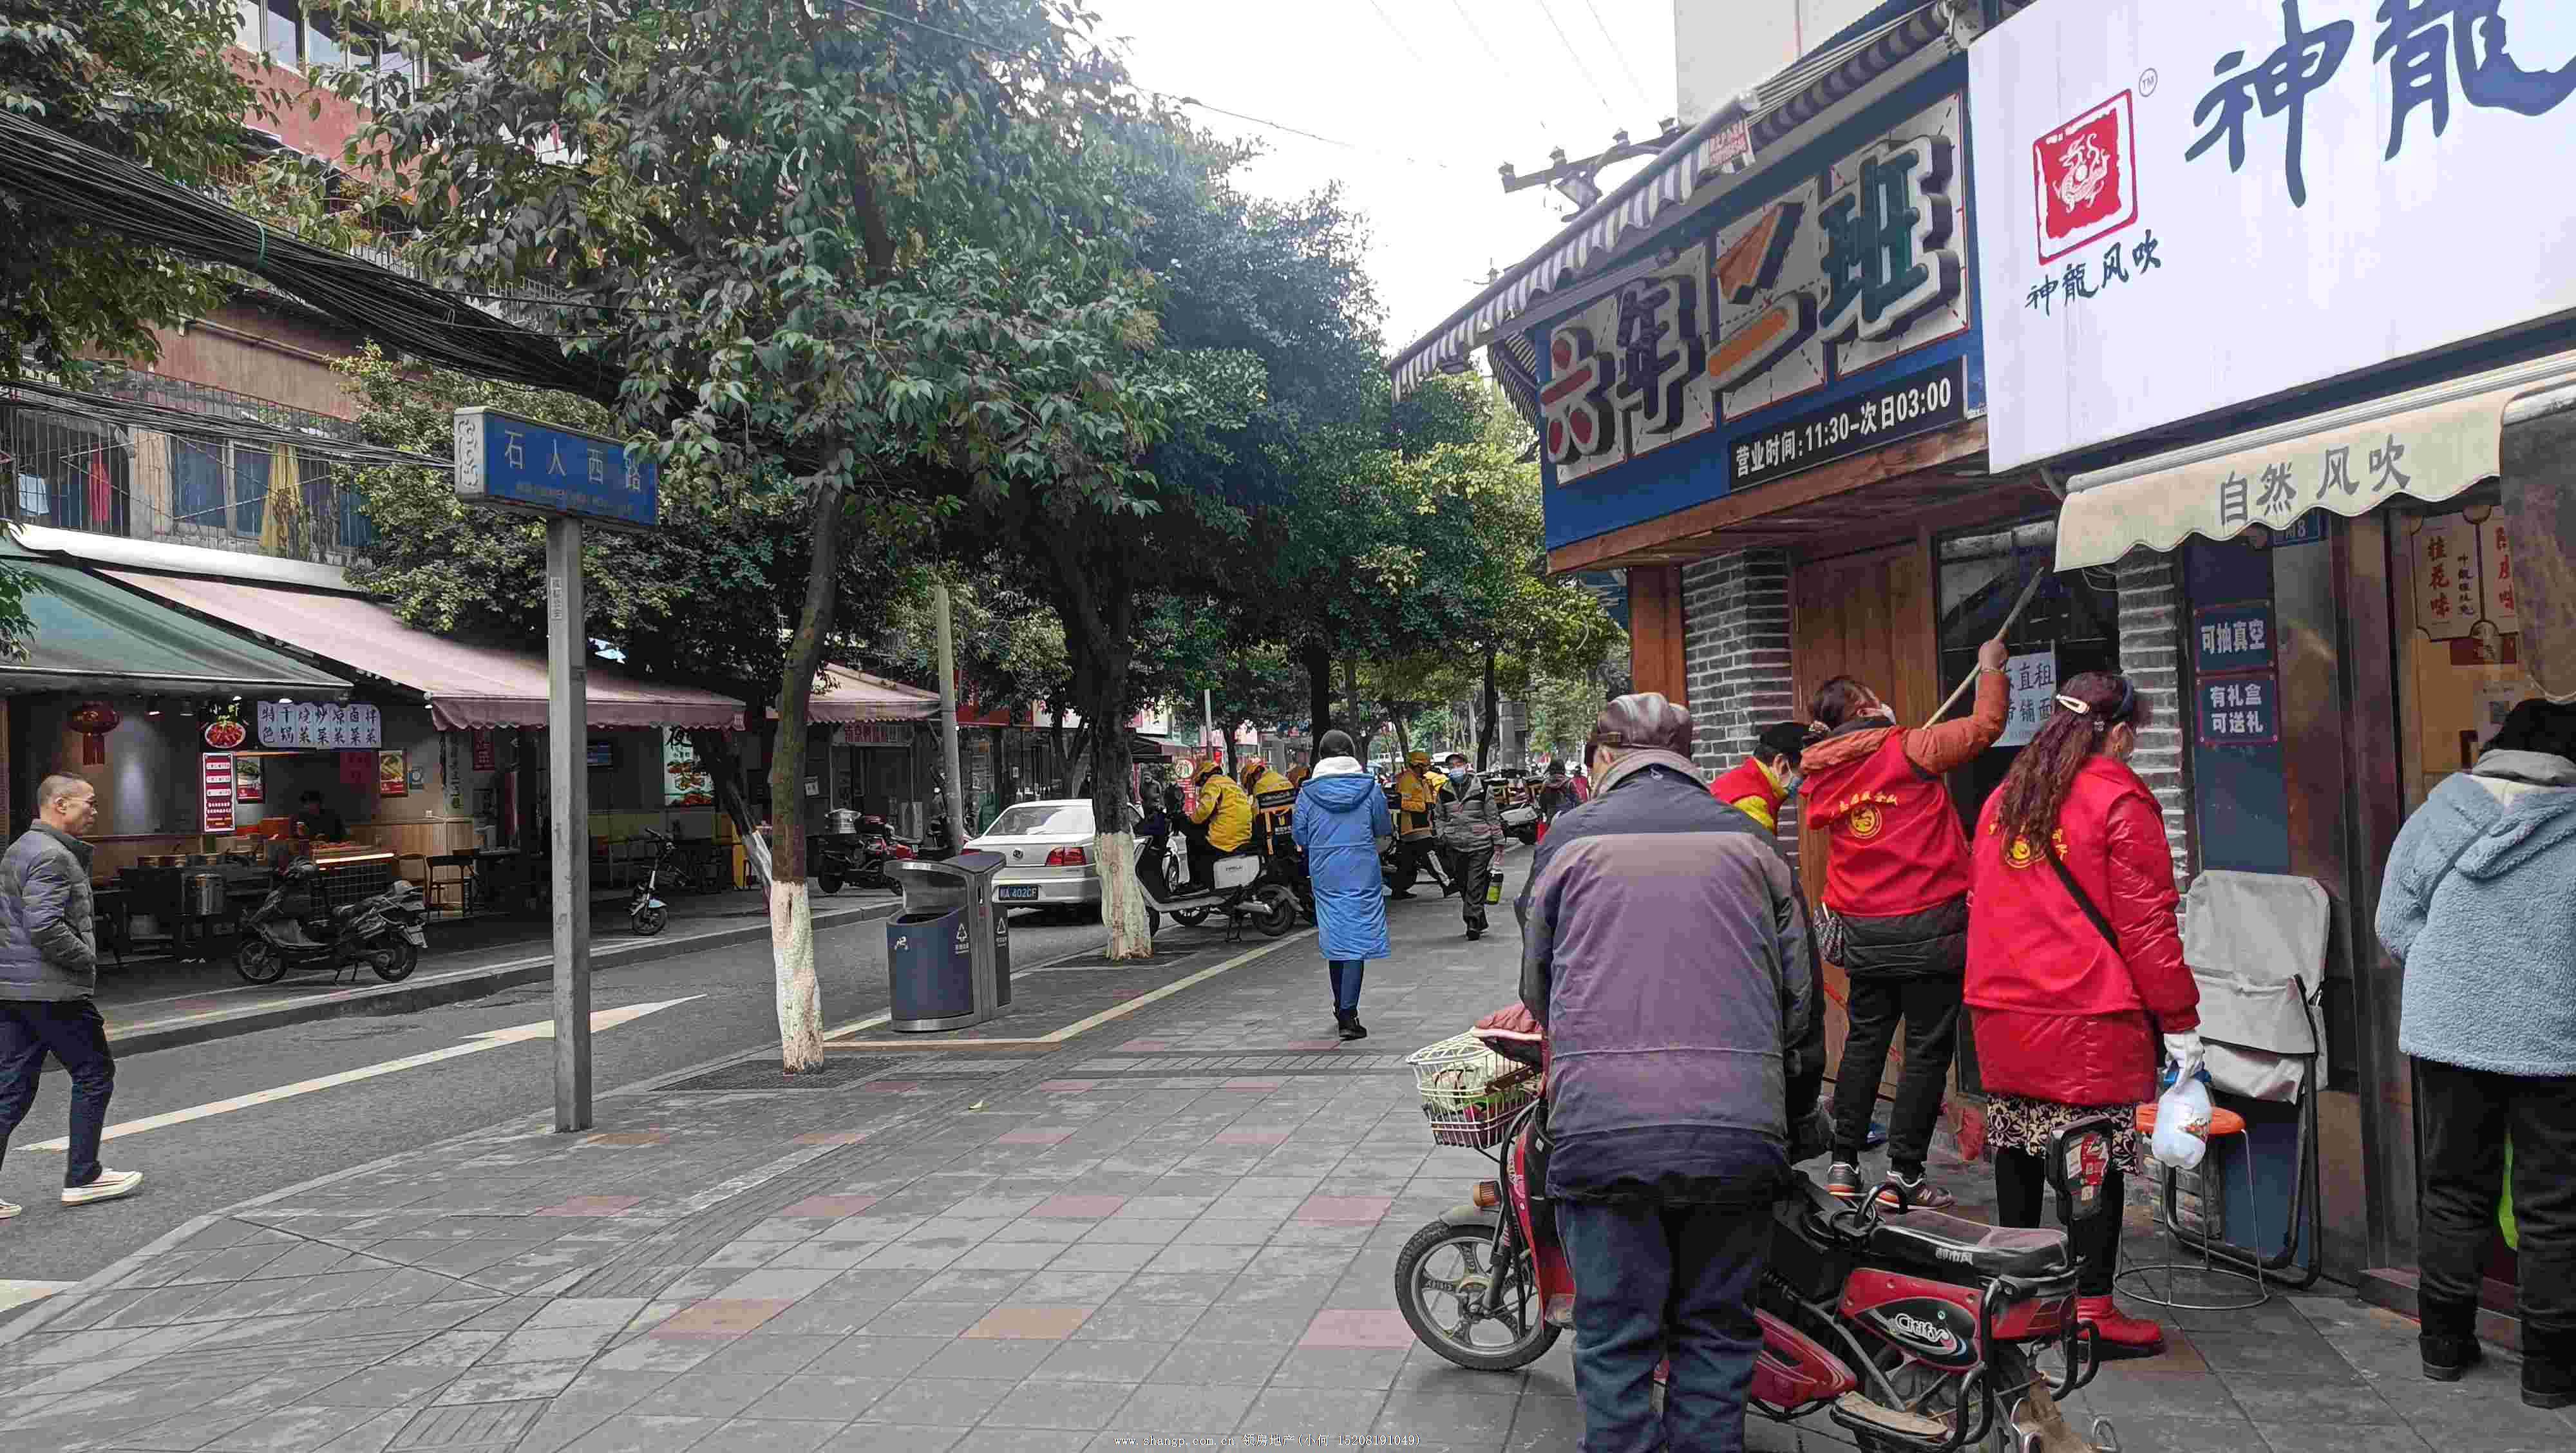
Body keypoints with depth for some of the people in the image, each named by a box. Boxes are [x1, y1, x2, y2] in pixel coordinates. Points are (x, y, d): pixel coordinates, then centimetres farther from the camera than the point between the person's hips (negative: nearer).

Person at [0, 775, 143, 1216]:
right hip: (51, 989, -10)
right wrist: (86, 960, -12)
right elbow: (44, 925, -25)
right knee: (94, 1074, 4)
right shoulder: (52, 856, -15)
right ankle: (82, 1178, 9)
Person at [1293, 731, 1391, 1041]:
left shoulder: (1308, 791, -3)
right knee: (1357, 940, -2)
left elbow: (1300, 835, 3)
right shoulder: (1369, 786, -4)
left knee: (1335, 939, 16)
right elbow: (1384, 827, 5)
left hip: (1325, 875, 2)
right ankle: (1348, 1015, -10)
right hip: (1362, 874, -2)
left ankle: (1341, 1009, 28)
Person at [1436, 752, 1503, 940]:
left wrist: (1498, 842, 3)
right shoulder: (1444, 792, 9)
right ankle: (1479, 923, 20)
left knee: (1476, 886, -9)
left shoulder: (1482, 788, 0)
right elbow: (1441, 818, 20)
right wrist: (1442, 837, 6)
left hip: (1480, 845, -4)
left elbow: (1493, 817, 4)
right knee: (1463, 887, 8)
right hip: (1455, 847, 4)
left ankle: (1474, 923, -6)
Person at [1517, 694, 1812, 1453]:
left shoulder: (1570, 836, 8)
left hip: (1602, 1126, -1)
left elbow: (1538, 983, 15)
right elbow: (1797, 990, 14)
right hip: (1738, 1126, 2)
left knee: (1615, 1336, 9)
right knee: (1715, 1328, 15)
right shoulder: (1748, 839, 12)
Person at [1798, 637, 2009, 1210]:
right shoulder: (1905, 750, -11)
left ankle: (1843, 1164, 18)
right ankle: (1903, 1175, 5)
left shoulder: (1821, 773, 5)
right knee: (1928, 1047, 3)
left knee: (1865, 1040, 16)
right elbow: (1984, 727, -9)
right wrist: (1990, 667, 7)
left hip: (1862, 930, 6)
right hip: (1928, 924, -6)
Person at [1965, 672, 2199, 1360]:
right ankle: (2091, 1309, 4)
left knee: (2017, 1149, 15)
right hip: (2090, 1019, -7)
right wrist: (2179, 1019, -5)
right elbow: (2145, 918, -10)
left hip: (2002, 1012, 7)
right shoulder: (2120, 799, -8)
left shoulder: (2004, 796, 14)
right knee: (2093, 1160, 0)